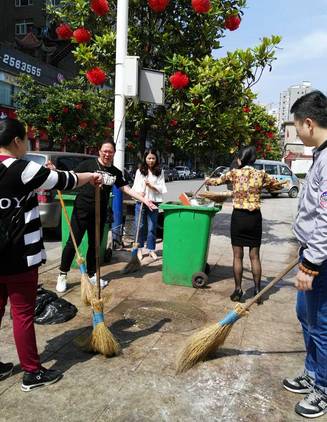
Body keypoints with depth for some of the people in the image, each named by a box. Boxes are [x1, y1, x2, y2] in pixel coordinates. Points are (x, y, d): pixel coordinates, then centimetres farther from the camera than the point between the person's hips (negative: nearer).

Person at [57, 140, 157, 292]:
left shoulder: (115, 172, 9)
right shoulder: (88, 164, -5)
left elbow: (127, 189, 9)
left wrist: (145, 200, 4)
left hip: (100, 212, 5)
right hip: (82, 209, -4)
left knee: (95, 244, 13)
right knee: (73, 242, -1)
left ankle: (92, 275, 28)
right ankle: (62, 275, 14)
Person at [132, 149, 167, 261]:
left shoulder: (160, 172, 6)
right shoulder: (139, 171, 8)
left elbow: (162, 188, 2)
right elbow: (135, 186, 4)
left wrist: (152, 186, -14)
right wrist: (139, 193, -15)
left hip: (154, 202, 0)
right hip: (140, 202, 1)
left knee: (152, 228, 4)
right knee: (139, 227, 5)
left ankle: (151, 250, 16)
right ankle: (139, 249, 16)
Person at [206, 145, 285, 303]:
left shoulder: (234, 173, -4)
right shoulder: (261, 174, 0)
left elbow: (216, 181, 14)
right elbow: (279, 185, 16)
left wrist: (207, 181, 35)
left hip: (238, 216, -2)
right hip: (255, 217, 2)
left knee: (238, 256, 7)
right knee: (255, 256, 10)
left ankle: (238, 290, 11)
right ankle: (257, 290, 14)